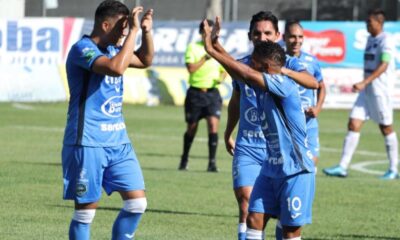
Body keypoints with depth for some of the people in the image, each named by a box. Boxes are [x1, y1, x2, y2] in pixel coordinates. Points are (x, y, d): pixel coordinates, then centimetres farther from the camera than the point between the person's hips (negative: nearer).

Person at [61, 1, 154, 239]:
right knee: (86, 210, -1)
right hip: (88, 143, -8)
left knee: (137, 202, 2)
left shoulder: (112, 49, 12)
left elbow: (145, 60, 26)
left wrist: (147, 31, 9)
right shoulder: (82, 49, -14)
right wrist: (133, 31, -25)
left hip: (118, 141, 8)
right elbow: (117, 67, -30)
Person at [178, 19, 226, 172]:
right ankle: (184, 159, 29)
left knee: (213, 124, -16)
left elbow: (223, 70, 17)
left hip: (212, 92, 1)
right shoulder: (193, 47, 0)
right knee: (191, 128, 8)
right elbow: (191, 68, -13)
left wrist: (221, 78, -4)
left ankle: (212, 162, -13)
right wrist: (206, 58, -20)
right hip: (195, 92, -1)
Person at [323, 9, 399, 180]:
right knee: (353, 124, -1)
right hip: (366, 90, 8)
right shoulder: (370, 40, 14)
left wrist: (364, 83, -31)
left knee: (386, 128, 1)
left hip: (380, 90, -8)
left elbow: (383, 66, -23)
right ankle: (343, 167, -4)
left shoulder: (386, 41, -12)